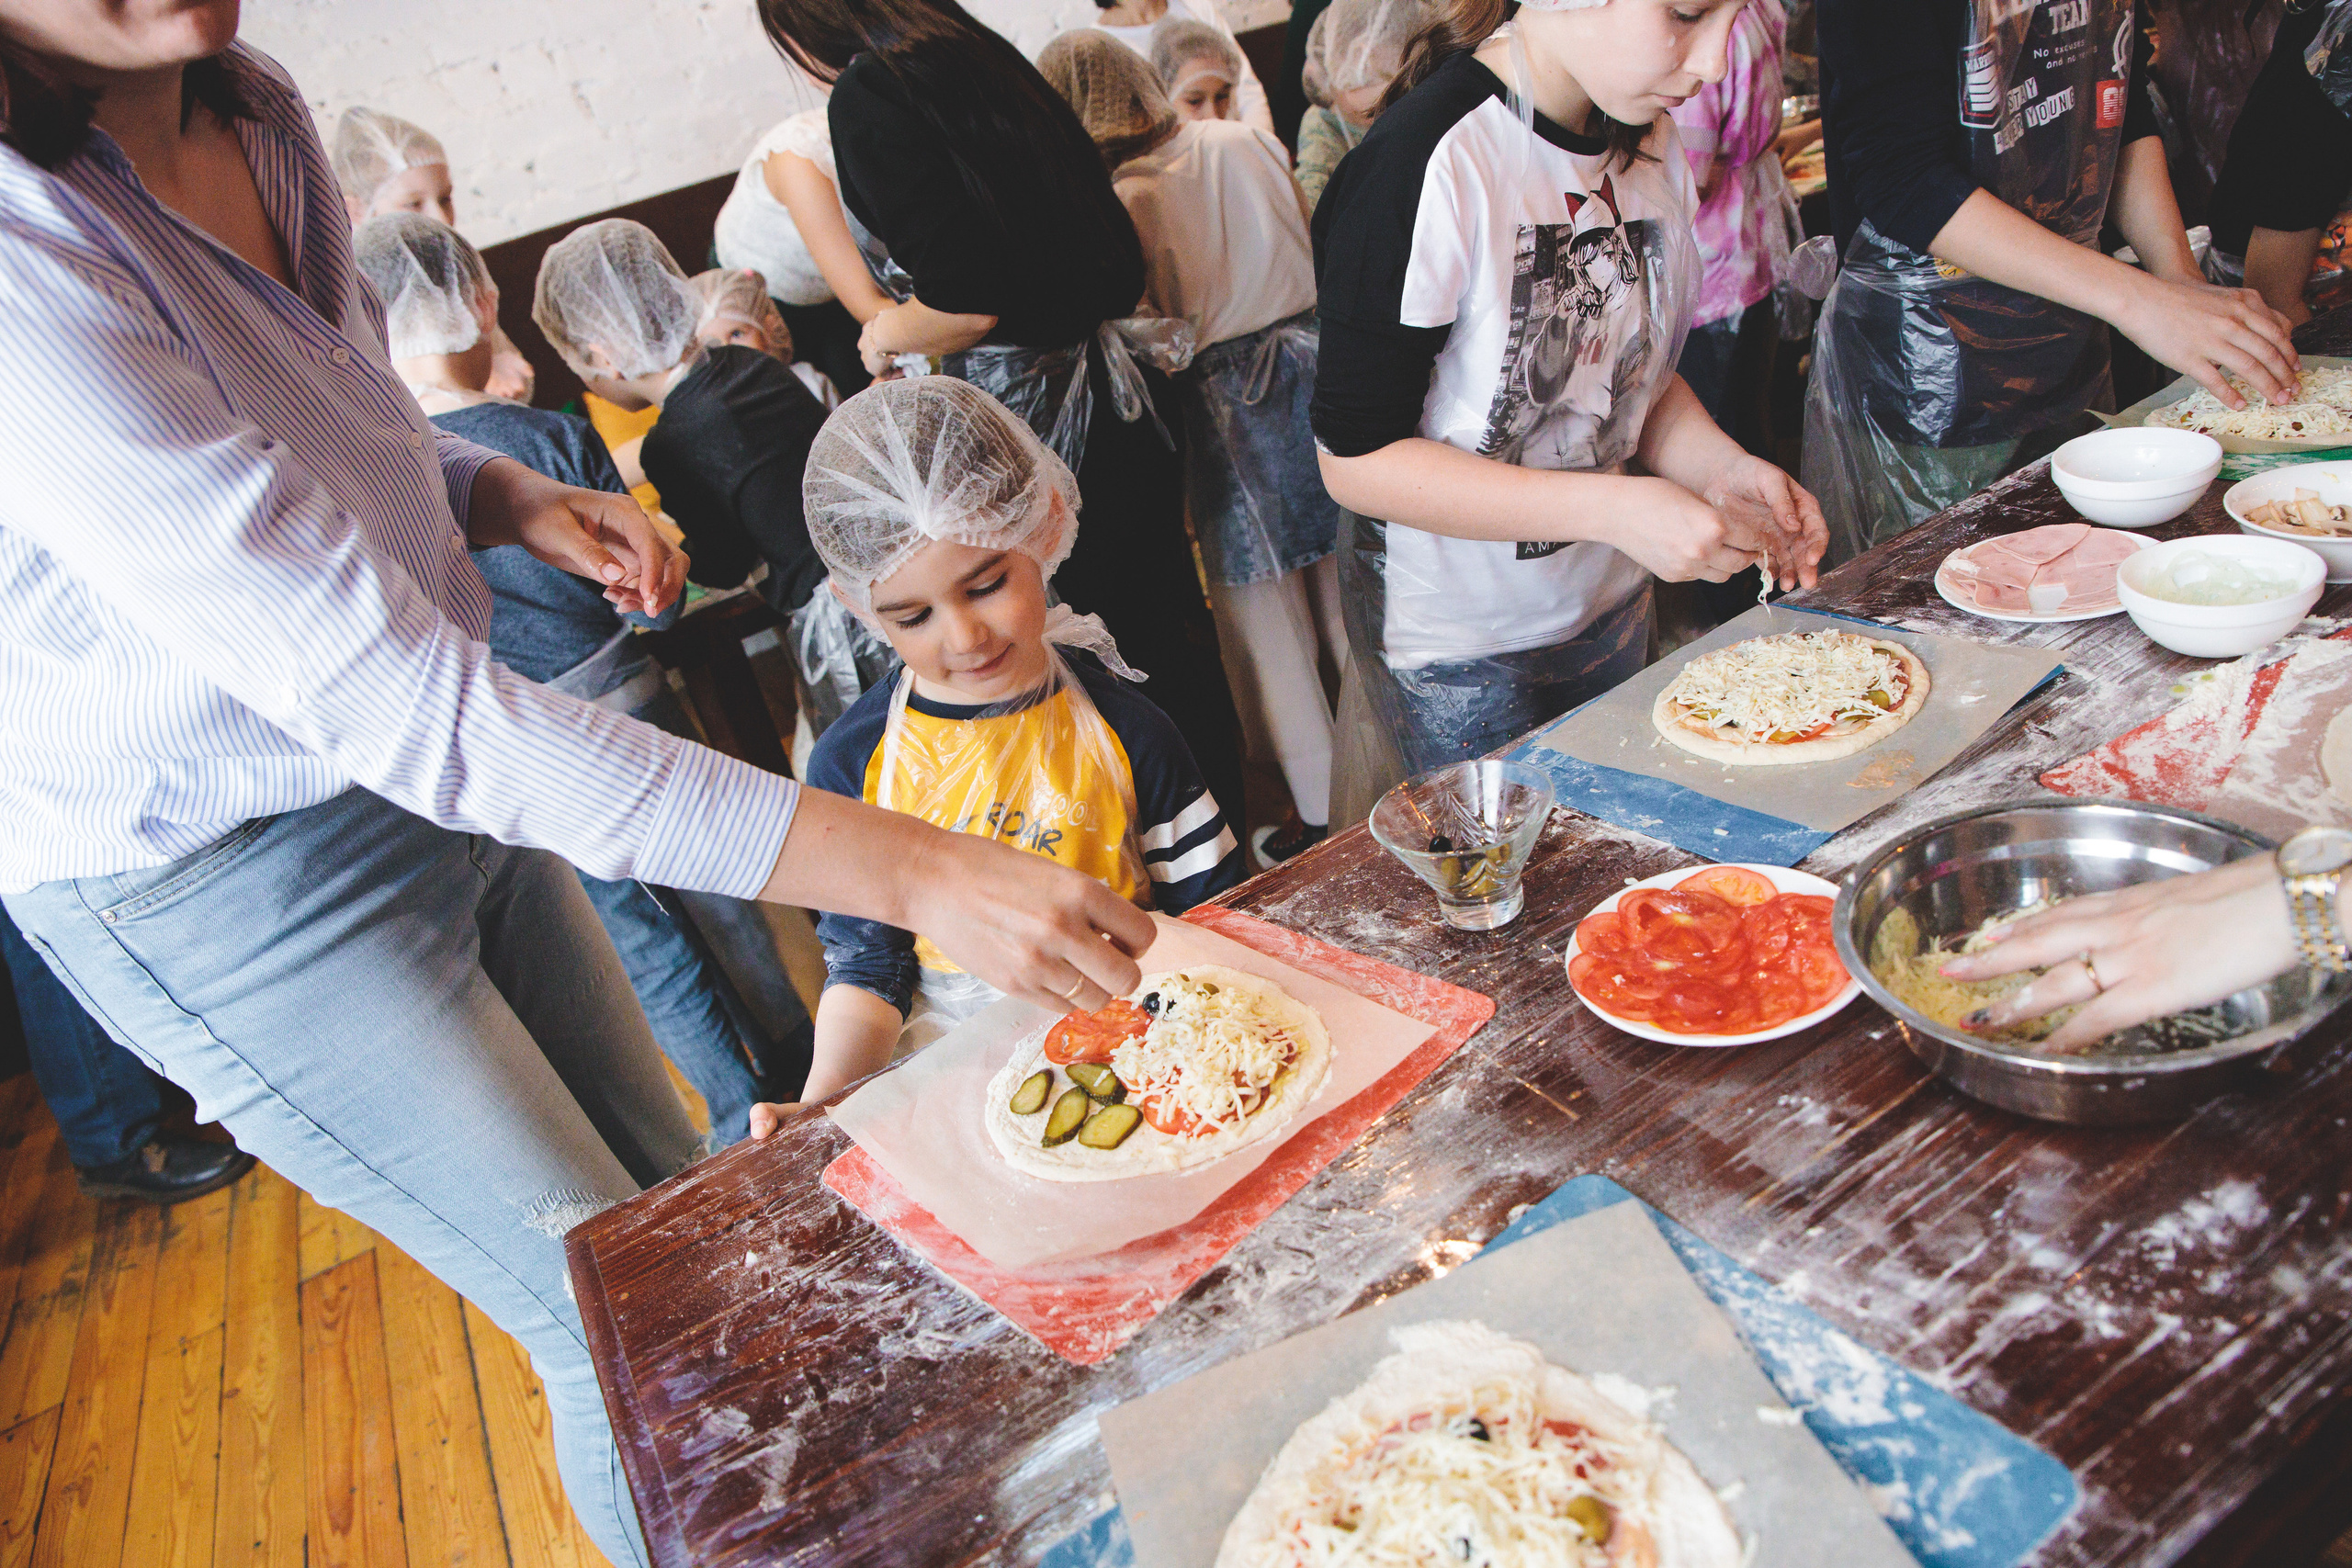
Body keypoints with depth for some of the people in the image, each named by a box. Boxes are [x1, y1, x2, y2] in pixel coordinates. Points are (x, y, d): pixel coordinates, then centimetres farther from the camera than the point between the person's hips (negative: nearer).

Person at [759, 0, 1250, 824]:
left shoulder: (868, 94, -12)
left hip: (1031, 408, -8)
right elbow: (1119, 258, 15)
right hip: (1117, 379, 8)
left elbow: (966, 303, -20)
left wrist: (885, 335, 0)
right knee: (1167, 626, 18)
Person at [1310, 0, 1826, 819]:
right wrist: (1616, 509, -28)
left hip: (1608, 612, 7)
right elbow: (1357, 459, -23)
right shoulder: (1426, 162, -24)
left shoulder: (1650, 142, 0)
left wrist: (1719, 467, -9)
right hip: (1456, 641, -7)